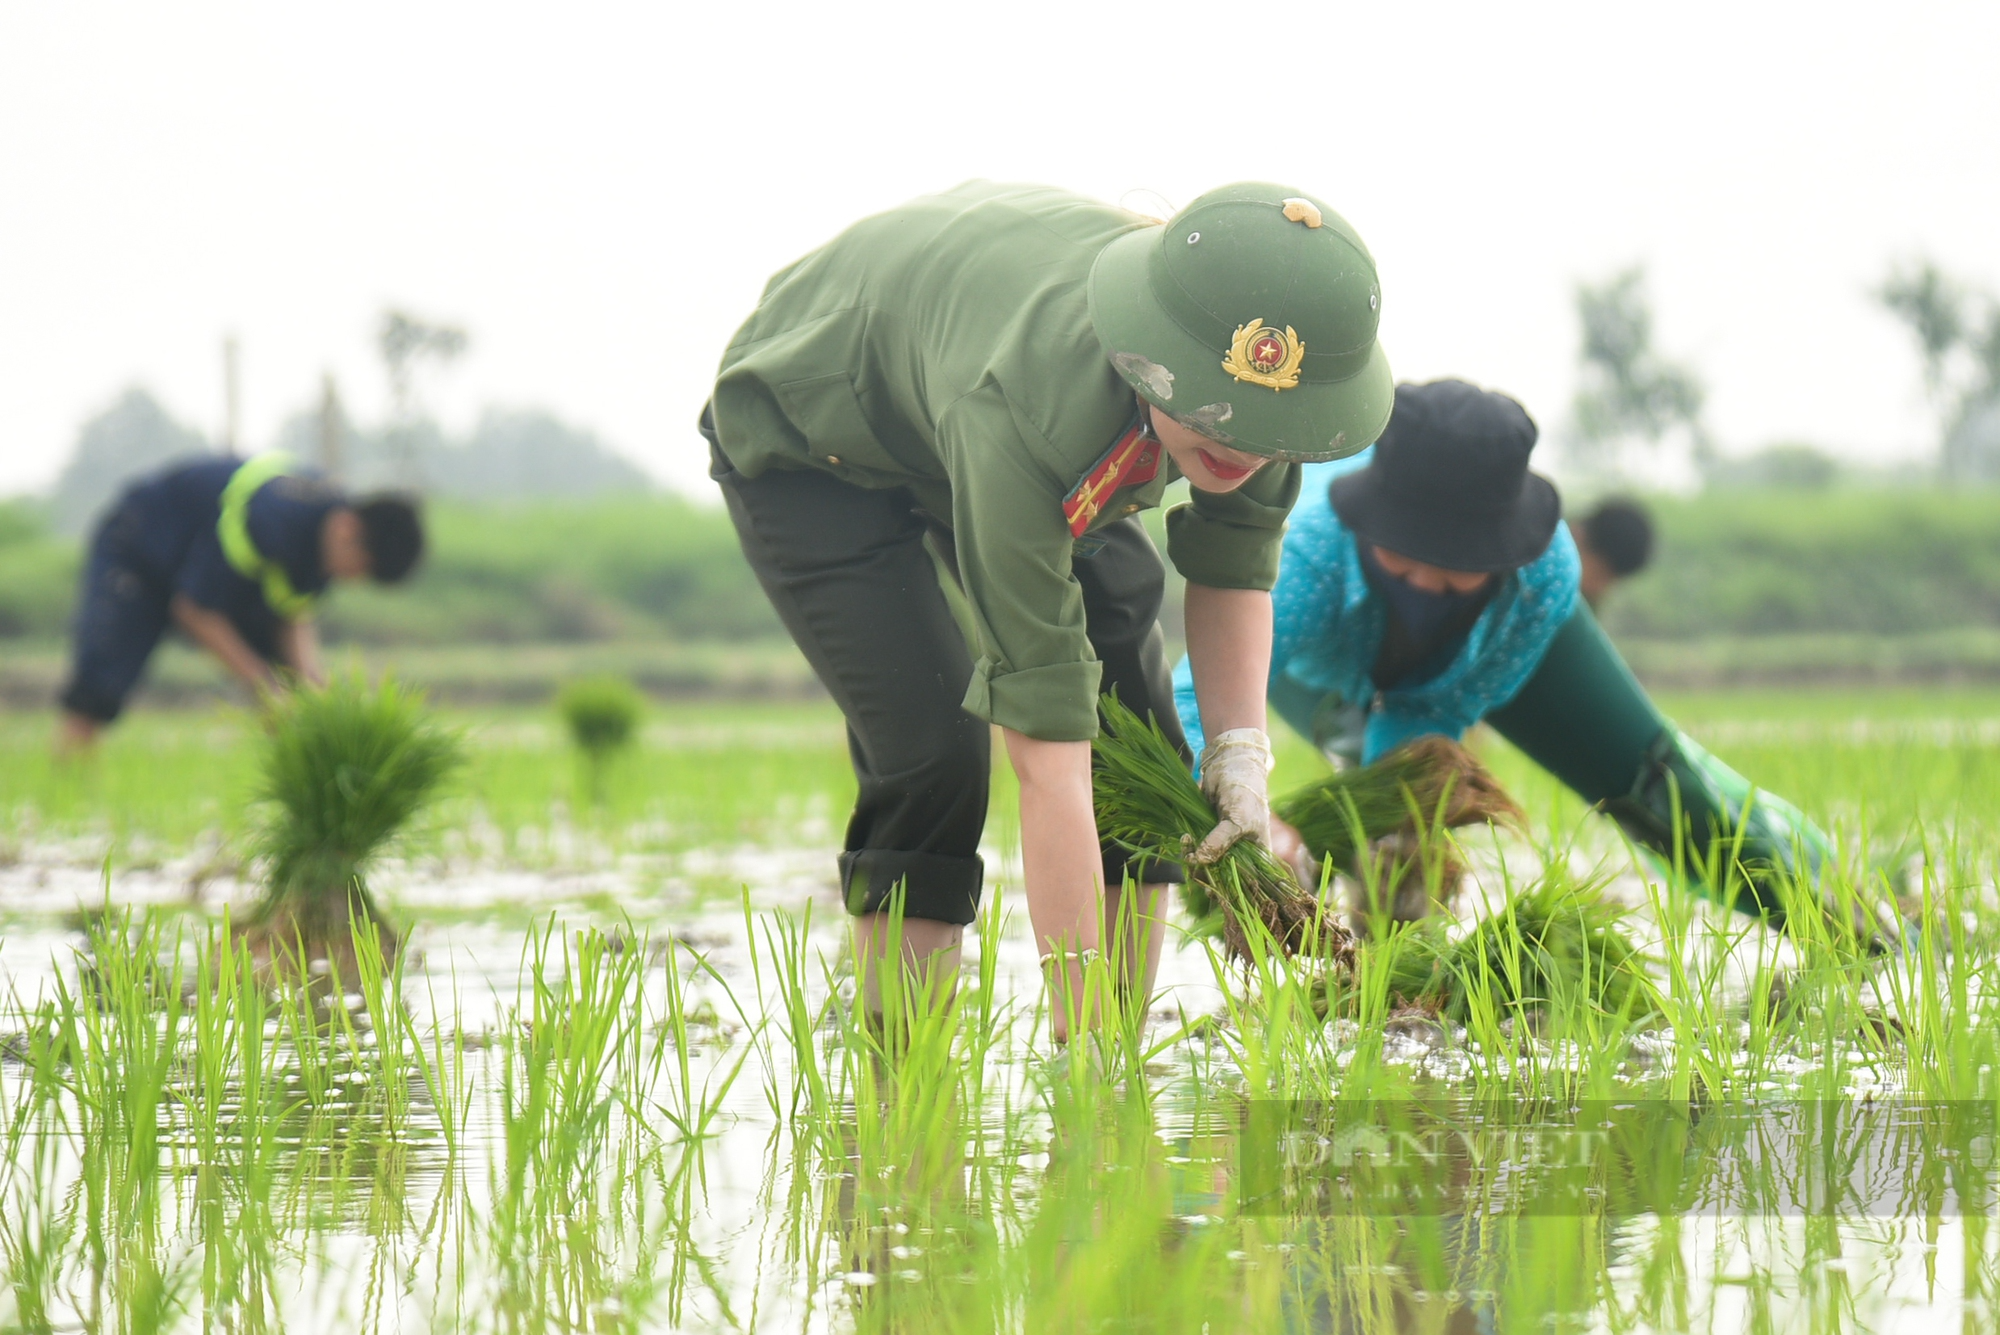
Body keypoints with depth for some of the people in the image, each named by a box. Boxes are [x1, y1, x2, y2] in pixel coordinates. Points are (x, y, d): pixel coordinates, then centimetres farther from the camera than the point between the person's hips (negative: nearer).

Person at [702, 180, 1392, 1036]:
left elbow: (1233, 561, -7)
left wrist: (1240, 745, -23)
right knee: (932, 753, -23)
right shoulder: (1018, 413, -48)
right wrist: (1079, 1038, -47)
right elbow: (1048, 758, -47)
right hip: (809, 444, -6)